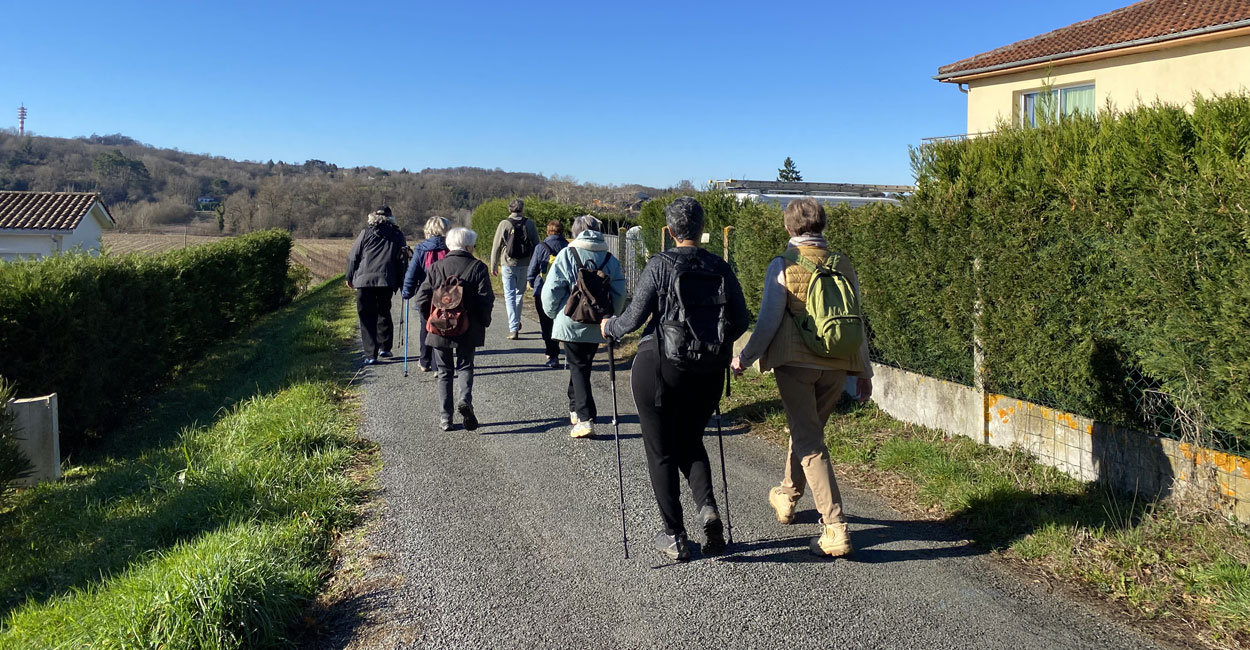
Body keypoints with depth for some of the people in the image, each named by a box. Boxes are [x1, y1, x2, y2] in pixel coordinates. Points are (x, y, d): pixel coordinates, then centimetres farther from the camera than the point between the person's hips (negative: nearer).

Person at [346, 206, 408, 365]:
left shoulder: (366, 233, 4)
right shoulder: (397, 235, 9)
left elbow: (353, 256, 5)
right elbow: (402, 259, 9)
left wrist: (350, 278, 15)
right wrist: (399, 282, 15)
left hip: (365, 280, -2)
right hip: (387, 281, 2)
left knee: (367, 316, 2)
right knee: (384, 312, 21)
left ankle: (370, 354, -3)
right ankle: (385, 347, 20)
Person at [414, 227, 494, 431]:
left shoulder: (436, 267, 1)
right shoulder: (477, 267, -4)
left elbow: (422, 298, -2)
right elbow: (486, 299, -8)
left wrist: (431, 319, 11)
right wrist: (483, 322, 5)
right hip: (468, 330, -1)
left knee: (444, 372, 12)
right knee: (465, 367, 14)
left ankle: (445, 418, 11)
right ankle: (464, 400, -13)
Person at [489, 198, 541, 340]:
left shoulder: (504, 224, -5)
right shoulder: (529, 224, 1)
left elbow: (496, 247, -5)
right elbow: (536, 245, 4)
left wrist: (493, 266, 3)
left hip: (508, 265, -2)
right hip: (525, 265, 3)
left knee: (509, 296, 0)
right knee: (520, 293, 20)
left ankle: (513, 328, -6)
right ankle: (517, 322, 32)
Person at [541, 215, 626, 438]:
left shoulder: (568, 254, -7)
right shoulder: (610, 259, 3)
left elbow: (551, 289, -9)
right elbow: (620, 293, 3)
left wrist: (553, 314, 7)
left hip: (571, 323, -4)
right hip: (596, 326, 4)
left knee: (578, 368, 0)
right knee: (583, 366, 20)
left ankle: (585, 419, -10)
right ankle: (575, 409, 36)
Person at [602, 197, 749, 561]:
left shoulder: (660, 266, -10)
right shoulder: (720, 268, 0)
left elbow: (635, 317, -12)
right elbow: (741, 320, 1)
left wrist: (609, 328, 9)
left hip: (658, 368, -3)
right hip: (707, 371, 4)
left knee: (662, 452, 9)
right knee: (690, 441, 24)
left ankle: (674, 537, 13)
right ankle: (707, 507, 0)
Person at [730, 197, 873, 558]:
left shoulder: (783, 266, -6)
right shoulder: (843, 265, 7)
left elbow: (768, 321, -7)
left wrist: (744, 358, 6)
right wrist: (863, 371, 17)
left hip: (795, 363, -5)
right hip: (837, 366, 5)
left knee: (809, 442, -2)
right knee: (806, 429, 22)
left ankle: (835, 527, -9)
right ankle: (786, 497, 41)